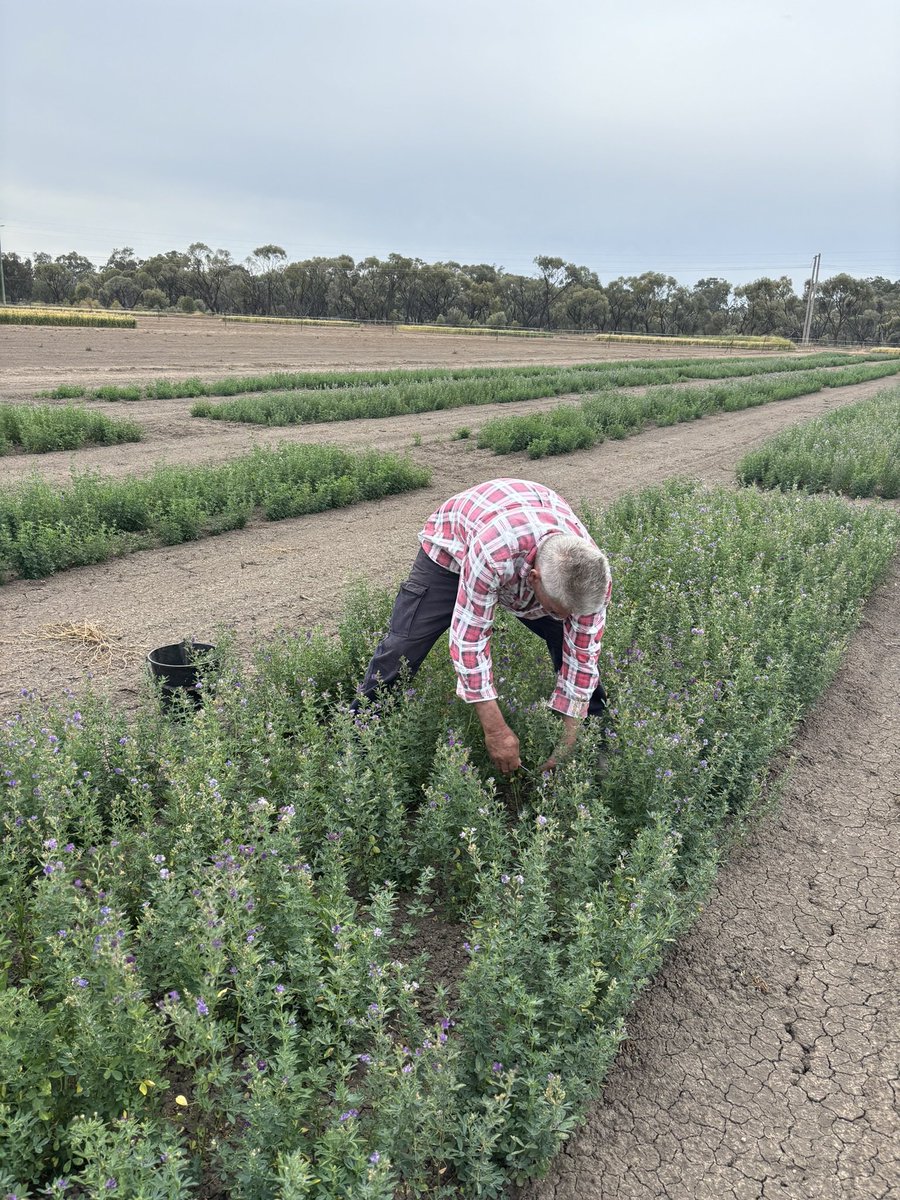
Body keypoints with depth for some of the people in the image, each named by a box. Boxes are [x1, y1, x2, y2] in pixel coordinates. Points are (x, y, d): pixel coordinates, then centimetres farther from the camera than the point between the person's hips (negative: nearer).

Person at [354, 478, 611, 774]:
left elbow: (582, 658, -23)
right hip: (453, 546, -3)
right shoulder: (491, 553, -48)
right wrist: (496, 731, -35)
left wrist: (567, 745, -22)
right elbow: (469, 638, -39)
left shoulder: (593, 576, -33)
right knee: (403, 644, -9)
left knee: (573, 642, -6)